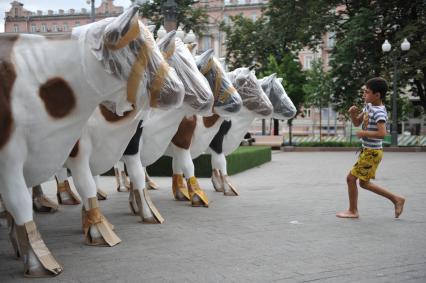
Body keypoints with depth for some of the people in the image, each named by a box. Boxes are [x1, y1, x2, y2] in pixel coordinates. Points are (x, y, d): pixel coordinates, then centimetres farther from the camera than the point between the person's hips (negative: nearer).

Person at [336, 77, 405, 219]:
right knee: (364, 182, 17)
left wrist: (363, 133, -24)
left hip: (372, 153, -10)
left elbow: (382, 133, -33)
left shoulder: (379, 113, -21)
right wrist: (352, 114, -5)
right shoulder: (369, 106, 7)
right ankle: (396, 199, 23)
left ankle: (352, 211, 13)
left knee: (351, 177, -2)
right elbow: (357, 123, 15)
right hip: (367, 150, 10)